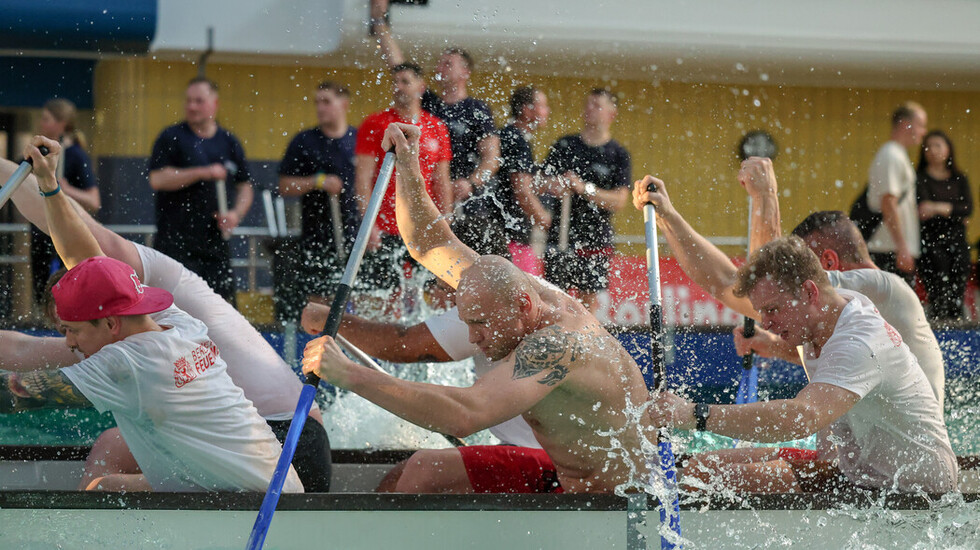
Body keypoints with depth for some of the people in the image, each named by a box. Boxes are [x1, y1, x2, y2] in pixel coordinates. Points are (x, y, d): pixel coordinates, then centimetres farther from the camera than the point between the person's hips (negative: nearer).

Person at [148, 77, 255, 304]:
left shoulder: (229, 142, 12)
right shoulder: (171, 138, 0)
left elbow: (245, 187, 17)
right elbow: (157, 179, -11)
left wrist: (236, 213, -2)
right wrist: (202, 173, -16)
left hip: (215, 240, 4)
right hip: (176, 240, -4)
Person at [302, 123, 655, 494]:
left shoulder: (558, 344, -32)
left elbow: (466, 415, -46)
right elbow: (431, 246, 8)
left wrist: (350, 375, -46)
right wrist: (408, 172, -7)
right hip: (563, 476, 10)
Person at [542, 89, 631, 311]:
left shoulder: (618, 155, 3)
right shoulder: (564, 146, 9)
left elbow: (620, 200, -6)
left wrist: (585, 189, -19)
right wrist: (555, 186, -16)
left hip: (596, 237, -1)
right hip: (561, 233, 1)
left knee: (589, 300, 0)